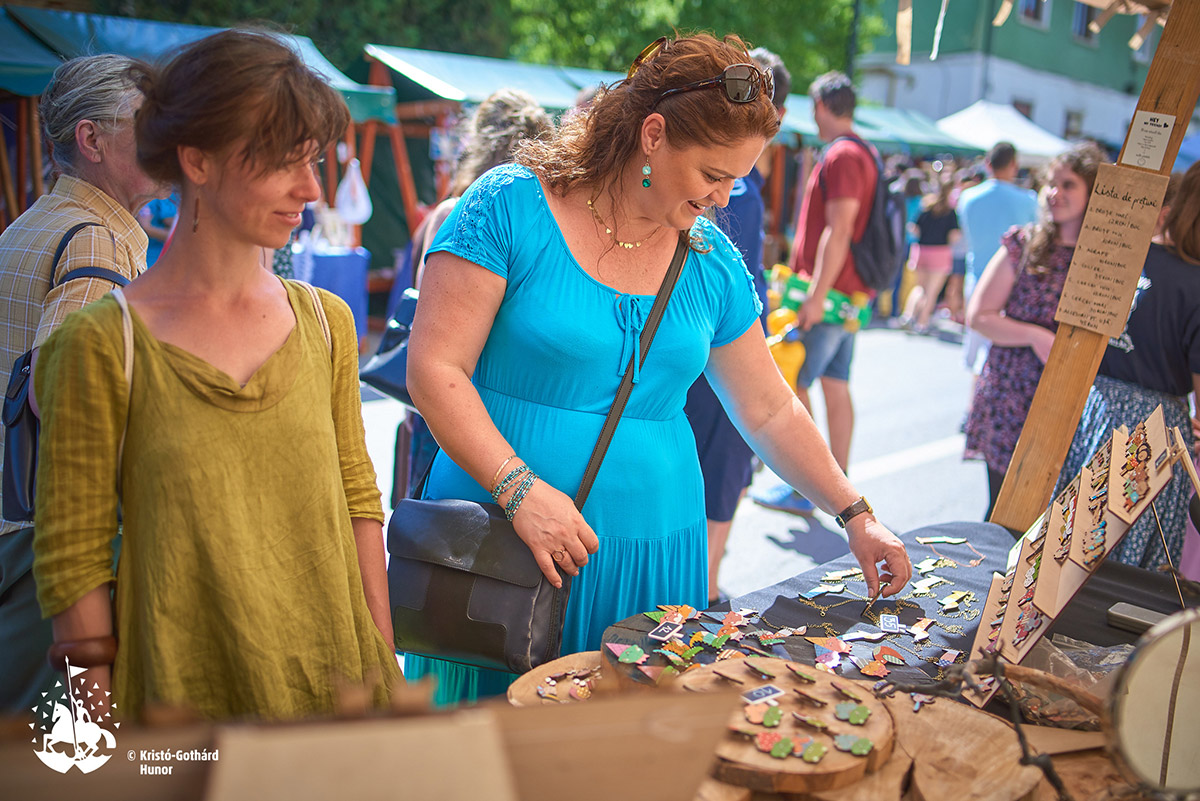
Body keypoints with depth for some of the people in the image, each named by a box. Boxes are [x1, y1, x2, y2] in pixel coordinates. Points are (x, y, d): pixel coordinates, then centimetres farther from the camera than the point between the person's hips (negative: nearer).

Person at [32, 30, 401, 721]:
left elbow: (358, 500, 5)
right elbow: (72, 564, -8)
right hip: (184, 705, -3)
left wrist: (387, 672, 4)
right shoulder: (102, 346, -12)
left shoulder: (327, 322, 1)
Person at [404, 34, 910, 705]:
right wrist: (521, 488, -21)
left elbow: (772, 412, 14)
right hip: (503, 545, -3)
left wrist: (856, 516, 12)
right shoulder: (511, 209, -8)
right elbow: (434, 367, -12)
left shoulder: (712, 260, 7)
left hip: (653, 554, 4)